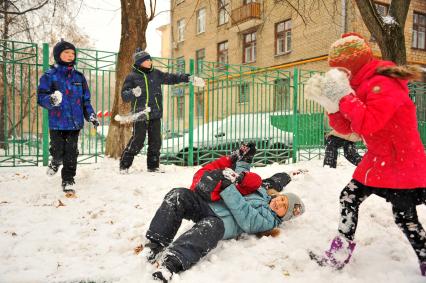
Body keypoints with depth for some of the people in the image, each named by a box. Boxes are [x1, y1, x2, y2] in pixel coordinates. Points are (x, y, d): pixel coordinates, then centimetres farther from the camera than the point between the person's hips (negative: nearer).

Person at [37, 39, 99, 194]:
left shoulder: (79, 77, 8)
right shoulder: (49, 76, -3)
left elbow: (85, 99, 14)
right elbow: (41, 97, -8)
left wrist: (91, 115, 4)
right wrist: (51, 100, -30)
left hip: (75, 122, 3)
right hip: (57, 122, -2)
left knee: (71, 152, 3)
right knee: (59, 151, 3)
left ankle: (68, 180, 16)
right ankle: (56, 162, 38)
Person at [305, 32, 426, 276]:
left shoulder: (383, 83, -21)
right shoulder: (362, 85, 9)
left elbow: (368, 123, -33)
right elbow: (344, 128, 6)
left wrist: (343, 95, -28)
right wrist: (330, 101, -8)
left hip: (401, 165, -9)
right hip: (377, 162, 9)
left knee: (406, 219, -1)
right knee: (349, 198, 8)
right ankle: (339, 255, 17)